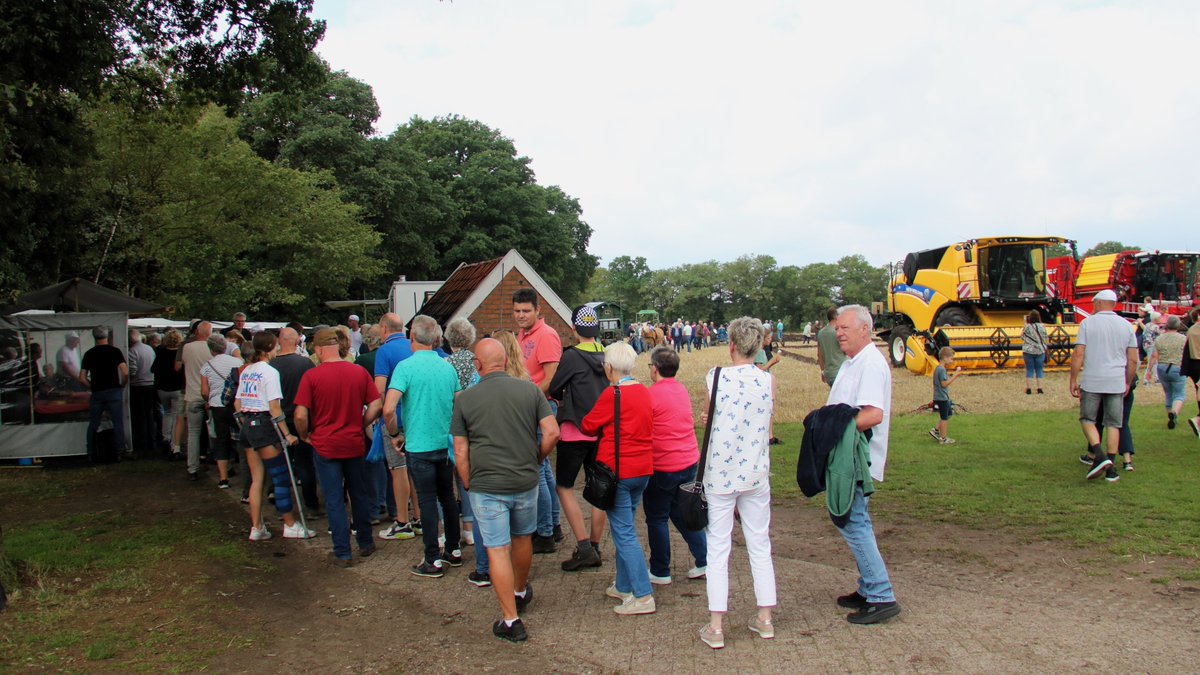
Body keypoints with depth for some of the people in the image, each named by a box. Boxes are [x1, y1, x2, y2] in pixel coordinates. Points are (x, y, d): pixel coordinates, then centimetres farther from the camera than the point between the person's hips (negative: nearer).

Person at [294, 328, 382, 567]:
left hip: (325, 446, -3)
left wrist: (304, 436, 2)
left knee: (334, 499, 5)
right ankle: (365, 543, 28)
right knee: (359, 494, 17)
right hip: (355, 444, 3)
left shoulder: (311, 376, -12)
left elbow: (300, 415, -15)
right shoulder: (359, 372, -3)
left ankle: (342, 552, 10)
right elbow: (376, 405, -3)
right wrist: (360, 426, 10)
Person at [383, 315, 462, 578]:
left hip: (419, 446, -5)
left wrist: (395, 435, -5)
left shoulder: (406, 366, -14)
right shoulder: (447, 367, 3)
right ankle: (453, 551, 26)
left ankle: (433, 561, 9)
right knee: (448, 497, 16)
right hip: (446, 444, 5)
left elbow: (388, 409, -21)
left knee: (428, 501, 2)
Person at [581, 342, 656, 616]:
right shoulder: (644, 391, 6)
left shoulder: (612, 394, -16)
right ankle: (624, 586, 27)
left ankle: (643, 596, -3)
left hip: (617, 470, -8)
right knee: (624, 528, 19)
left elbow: (588, 426, -5)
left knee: (623, 533, -2)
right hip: (643, 470, 8)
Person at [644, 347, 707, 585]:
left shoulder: (651, 394, -16)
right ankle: (704, 561, 17)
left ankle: (660, 572, 16)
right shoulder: (682, 389, 6)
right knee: (683, 513, 19)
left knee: (657, 519, 7)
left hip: (662, 467, -7)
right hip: (689, 462, 7)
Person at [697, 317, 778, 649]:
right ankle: (765, 619, 24)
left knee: (718, 549, 6)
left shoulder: (715, 377, -10)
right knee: (759, 546, 15)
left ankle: (716, 627, 9)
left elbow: (710, 418, -3)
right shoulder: (768, 380, -3)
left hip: (720, 473, -2)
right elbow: (766, 429, 4)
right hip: (756, 473, 2)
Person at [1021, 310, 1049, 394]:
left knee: (1029, 369, 6)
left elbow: (1022, 338, 2)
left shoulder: (1026, 327, -11)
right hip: (1040, 351, 1)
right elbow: (1045, 339, 2)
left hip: (1028, 351, -1)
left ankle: (1029, 389, 7)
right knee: (1039, 369, 8)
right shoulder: (1042, 327, -5)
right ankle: (1039, 388, 8)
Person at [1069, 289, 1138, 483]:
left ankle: (1099, 456, -11)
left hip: (1092, 382, -3)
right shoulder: (1126, 325, 6)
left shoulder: (1088, 323, -3)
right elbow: (1133, 360, 6)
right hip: (1116, 382, 3)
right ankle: (1110, 468, 7)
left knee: (1087, 419, 9)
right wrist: (1128, 383, 17)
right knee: (1113, 424, 8)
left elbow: (1078, 354, -9)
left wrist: (1073, 380, -2)